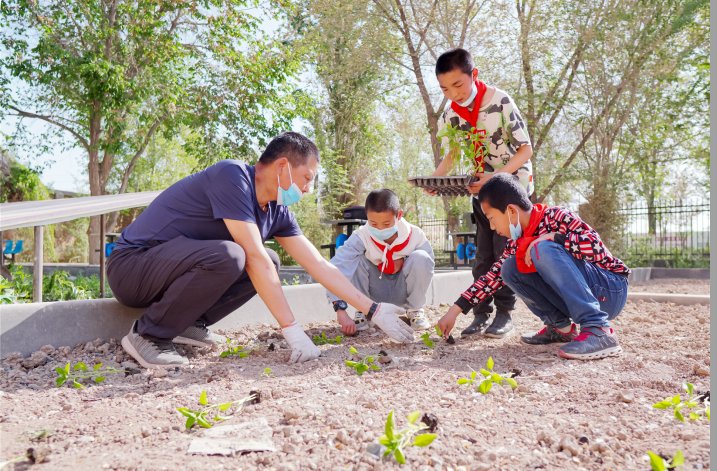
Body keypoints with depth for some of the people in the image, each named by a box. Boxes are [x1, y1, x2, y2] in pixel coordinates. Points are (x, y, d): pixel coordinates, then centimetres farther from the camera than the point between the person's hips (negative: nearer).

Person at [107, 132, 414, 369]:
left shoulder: (277, 211, 3)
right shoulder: (232, 175, -22)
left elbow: (319, 266, 4)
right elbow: (255, 258, -28)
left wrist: (374, 311, 1)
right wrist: (292, 330, -27)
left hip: (174, 262, 8)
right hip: (132, 264, -8)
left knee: (269, 264, 2)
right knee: (227, 256, -34)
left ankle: (189, 324, 3)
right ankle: (148, 335, -15)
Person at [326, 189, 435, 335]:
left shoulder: (415, 235, -21)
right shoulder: (361, 237, -27)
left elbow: (427, 264, -8)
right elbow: (336, 269, -38)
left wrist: (404, 262, -28)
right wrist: (340, 310, -48)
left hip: (402, 292, 0)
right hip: (375, 293, 0)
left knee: (420, 257, -27)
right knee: (356, 259, -27)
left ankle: (415, 310, -2)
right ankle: (362, 312, -4)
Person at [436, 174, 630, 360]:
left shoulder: (556, 217, -15)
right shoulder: (517, 243, 5)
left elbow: (596, 245, -26)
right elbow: (493, 276, 6)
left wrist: (551, 237, -27)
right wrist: (454, 311, 3)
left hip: (610, 291, -7)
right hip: (573, 296, 7)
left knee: (544, 250, -29)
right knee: (510, 268, -5)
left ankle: (599, 330, -33)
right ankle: (561, 326, -1)